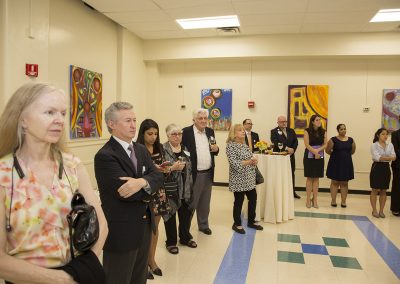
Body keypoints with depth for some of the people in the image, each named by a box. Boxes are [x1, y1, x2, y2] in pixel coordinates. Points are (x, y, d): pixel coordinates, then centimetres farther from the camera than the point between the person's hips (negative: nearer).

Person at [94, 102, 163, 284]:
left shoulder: (141, 150, 7)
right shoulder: (104, 156, -18)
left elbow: (158, 177, -3)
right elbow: (125, 190, -27)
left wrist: (142, 182, -24)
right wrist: (148, 191, -9)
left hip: (144, 226, 7)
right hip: (121, 231, -7)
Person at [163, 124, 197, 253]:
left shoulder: (185, 148, 9)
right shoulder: (163, 149, -10)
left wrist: (191, 186, 12)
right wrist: (172, 168, -26)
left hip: (186, 188, 5)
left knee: (186, 214, 15)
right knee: (171, 215, 9)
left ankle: (185, 237, 37)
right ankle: (171, 242, 27)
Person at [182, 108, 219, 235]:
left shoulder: (210, 131, 9)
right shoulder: (186, 132, -9)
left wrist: (216, 149, -6)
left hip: (208, 173, 6)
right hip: (193, 174, -5)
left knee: (205, 202, 18)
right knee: (191, 202, 5)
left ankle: (203, 225, 34)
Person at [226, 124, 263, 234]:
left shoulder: (245, 145, 11)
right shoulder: (230, 145, -12)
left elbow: (251, 158, 14)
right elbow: (234, 163, -20)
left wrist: (254, 161, -9)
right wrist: (248, 162, -23)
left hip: (249, 178, 7)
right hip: (238, 179, -7)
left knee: (253, 199, 12)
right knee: (239, 201, 4)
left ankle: (251, 221, 30)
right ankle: (237, 224, 21)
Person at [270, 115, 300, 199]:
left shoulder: (291, 131, 12)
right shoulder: (274, 131, -4)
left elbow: (296, 141, 6)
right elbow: (276, 143, -18)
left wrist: (293, 149, -11)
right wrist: (286, 148, -24)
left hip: (291, 155, 5)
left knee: (292, 173, 13)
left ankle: (292, 191, 24)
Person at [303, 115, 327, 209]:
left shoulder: (323, 131, 7)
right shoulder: (307, 131, -3)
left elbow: (325, 144, 2)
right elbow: (307, 145, -9)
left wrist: (318, 150, -15)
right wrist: (315, 152, -15)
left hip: (320, 157, 3)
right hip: (309, 156, -3)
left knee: (316, 178, 4)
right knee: (309, 178, 0)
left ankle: (315, 199, 11)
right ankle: (308, 199, 6)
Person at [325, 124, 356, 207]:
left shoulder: (350, 140, 3)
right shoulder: (333, 140, -8)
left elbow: (353, 151, 16)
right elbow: (327, 150, -5)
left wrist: (345, 155, 9)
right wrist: (335, 154, 3)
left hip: (346, 163, 3)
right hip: (335, 163, -3)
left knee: (344, 183, 8)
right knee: (335, 182, 5)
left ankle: (343, 201, 14)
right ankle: (333, 201, 12)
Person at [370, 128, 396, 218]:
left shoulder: (390, 145, 7)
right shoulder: (374, 145, -5)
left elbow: (394, 157, -5)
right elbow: (377, 158, -16)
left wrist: (383, 158, -20)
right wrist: (389, 158, -13)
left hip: (386, 168, 4)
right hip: (377, 168, -4)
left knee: (383, 191, 8)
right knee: (375, 190, 1)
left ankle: (381, 210, 16)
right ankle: (374, 210, 10)